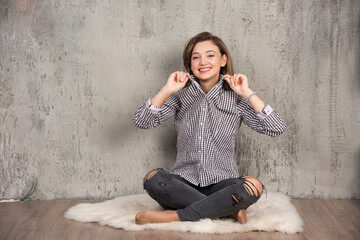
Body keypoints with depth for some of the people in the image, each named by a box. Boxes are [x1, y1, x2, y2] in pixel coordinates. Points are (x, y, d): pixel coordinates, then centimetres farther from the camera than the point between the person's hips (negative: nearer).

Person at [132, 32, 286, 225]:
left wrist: (247, 93, -14)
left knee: (253, 186, -31)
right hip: (184, 183, 1)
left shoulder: (235, 98, 1)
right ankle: (229, 210, -19)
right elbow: (141, 122, -7)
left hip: (221, 185, -1)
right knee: (153, 179, -30)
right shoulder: (181, 95, 4)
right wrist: (167, 90, -16)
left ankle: (175, 216, -21)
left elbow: (277, 129, -10)